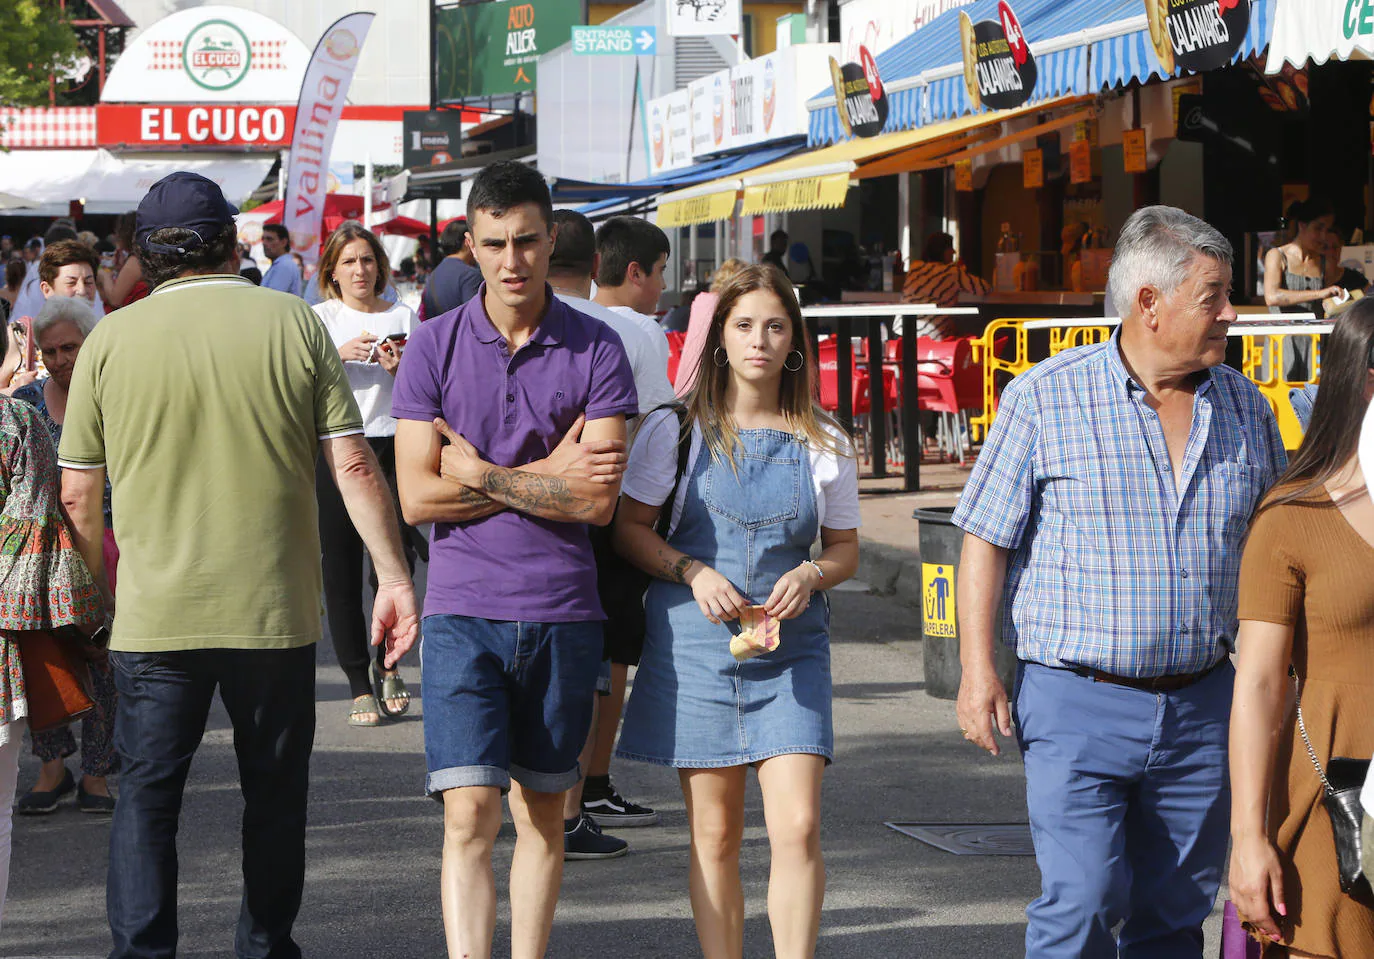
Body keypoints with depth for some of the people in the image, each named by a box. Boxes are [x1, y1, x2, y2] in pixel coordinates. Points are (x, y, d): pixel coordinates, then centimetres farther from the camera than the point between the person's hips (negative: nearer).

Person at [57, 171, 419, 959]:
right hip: (277, 612, 0)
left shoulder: (111, 340, -1)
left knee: (146, 796, 6)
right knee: (275, 792, 15)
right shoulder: (294, 323, -2)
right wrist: (395, 578, -1)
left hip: (154, 618, 0)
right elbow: (353, 463, -5)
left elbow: (78, 492, 3)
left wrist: (101, 578, 20)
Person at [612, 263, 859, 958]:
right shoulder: (676, 430, 1)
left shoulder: (824, 444, 5)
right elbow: (629, 530, 4)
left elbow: (845, 549, 13)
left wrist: (810, 575, -10)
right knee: (714, 835, 4)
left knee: (798, 827, -12)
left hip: (791, 649, 1)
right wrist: (694, 573, -13)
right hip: (694, 643, 0)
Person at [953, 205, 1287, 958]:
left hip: (1202, 704, 4)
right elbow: (985, 538, -3)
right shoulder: (1045, 397, -4)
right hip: (1079, 704, -4)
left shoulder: (1244, 407, 9)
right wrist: (977, 668, -10)